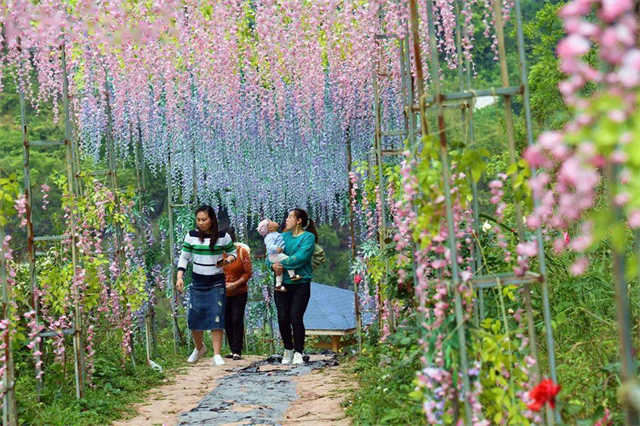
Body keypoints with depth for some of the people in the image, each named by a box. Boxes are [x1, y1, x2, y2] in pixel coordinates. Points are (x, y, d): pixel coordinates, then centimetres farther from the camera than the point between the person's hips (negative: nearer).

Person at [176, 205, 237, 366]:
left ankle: (217, 355, -3)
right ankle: (199, 347, 28)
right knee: (194, 317, 1)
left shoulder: (223, 236, -5)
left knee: (216, 318, -9)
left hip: (217, 282, -2)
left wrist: (226, 261, -15)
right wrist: (179, 277, -8)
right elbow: (184, 258, 4)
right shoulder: (191, 236, -1)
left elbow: (234, 253, 7)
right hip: (197, 282, 2)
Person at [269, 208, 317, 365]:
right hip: (282, 283, 5)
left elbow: (300, 257, -18)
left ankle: (298, 353, 2)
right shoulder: (283, 236, 13)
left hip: (301, 283, -5)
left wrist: (282, 264, -14)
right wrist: (273, 265, -11)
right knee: (283, 318, 3)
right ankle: (288, 350, 21)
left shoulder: (308, 237, -4)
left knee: (296, 318, -9)